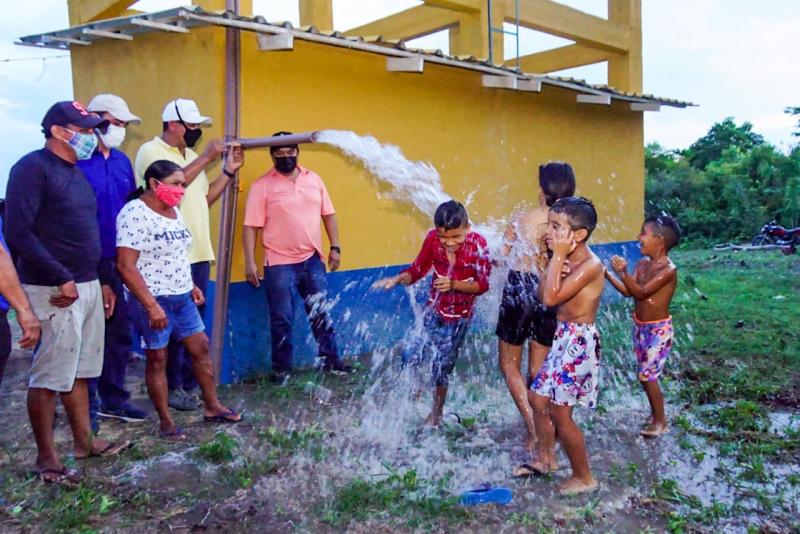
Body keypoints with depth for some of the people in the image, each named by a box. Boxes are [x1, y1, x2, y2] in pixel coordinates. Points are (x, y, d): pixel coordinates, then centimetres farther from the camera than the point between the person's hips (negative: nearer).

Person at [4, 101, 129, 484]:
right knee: (49, 377, 1)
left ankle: (84, 441, 27)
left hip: (87, 286, 9)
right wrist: (62, 280, -18)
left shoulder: (74, 172, 16)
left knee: (80, 371, 16)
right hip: (56, 291, -8)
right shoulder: (33, 168, -10)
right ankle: (46, 457, 13)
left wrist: (100, 280, 17)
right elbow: (18, 232, -18)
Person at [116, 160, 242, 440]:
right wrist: (151, 305, -25)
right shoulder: (135, 213, -18)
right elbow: (126, 266, -22)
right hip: (153, 301, -8)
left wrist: (190, 285, 17)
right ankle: (166, 422, 17)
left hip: (181, 297, 8)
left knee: (201, 347, 12)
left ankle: (212, 407, 25)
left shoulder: (173, 211, 9)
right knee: (157, 358, 5)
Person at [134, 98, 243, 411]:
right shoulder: (150, 151, -6)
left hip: (198, 253, 8)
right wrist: (207, 158, -17)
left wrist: (229, 170, 8)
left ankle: (188, 383, 24)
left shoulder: (191, 156, 16)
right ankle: (170, 388, 13)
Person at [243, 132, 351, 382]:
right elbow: (251, 227, -8)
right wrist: (250, 262, -13)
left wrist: (335, 247, 6)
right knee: (282, 319, 4)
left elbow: (328, 214, 12)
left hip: (312, 259, 4)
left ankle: (331, 359, 28)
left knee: (321, 312, 13)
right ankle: (281, 368, 18)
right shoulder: (262, 186, -6)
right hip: (279, 263, -4)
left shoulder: (313, 179, 7)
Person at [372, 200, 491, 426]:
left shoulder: (477, 243, -21)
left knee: (441, 367, 5)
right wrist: (398, 279, -25)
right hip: (433, 309, 3)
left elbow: (483, 284, -19)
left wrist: (454, 284, -35)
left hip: (459, 316, -3)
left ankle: (436, 413, 33)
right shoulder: (432, 239, -15)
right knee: (412, 357, -2)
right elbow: (417, 270, -4)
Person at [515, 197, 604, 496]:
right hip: (563, 337, 9)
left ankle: (584, 478, 17)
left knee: (559, 411, -1)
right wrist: (555, 259, -3)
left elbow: (551, 298, -27)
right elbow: (543, 295, 6)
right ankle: (545, 458, 38)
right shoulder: (570, 260, 7)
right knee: (539, 399, 18)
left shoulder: (590, 265, -20)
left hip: (579, 342, -9)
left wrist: (557, 256, -21)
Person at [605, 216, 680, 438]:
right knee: (645, 374, 15)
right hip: (640, 326, 7)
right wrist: (607, 273, -9)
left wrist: (623, 273, -39)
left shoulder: (668, 269, -21)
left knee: (647, 375, -4)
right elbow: (627, 291, -2)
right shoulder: (642, 264, 1)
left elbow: (641, 292, -28)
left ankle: (660, 421, 13)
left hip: (658, 329, -7)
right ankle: (655, 414, 32)